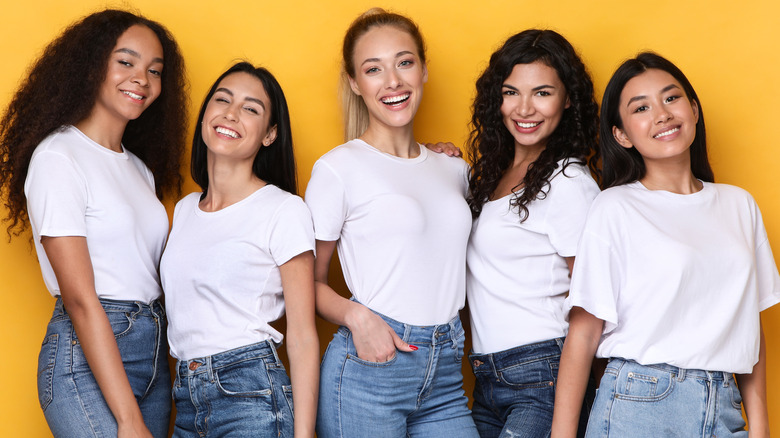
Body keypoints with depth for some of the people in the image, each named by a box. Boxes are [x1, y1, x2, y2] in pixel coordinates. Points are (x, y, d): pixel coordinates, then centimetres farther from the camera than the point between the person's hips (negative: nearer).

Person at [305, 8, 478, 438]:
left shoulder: (454, 169, 12)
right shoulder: (337, 168, -4)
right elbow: (310, 280, 0)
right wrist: (356, 316, -16)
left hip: (445, 371, 5)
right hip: (368, 370, -4)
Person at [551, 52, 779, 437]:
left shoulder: (739, 205, 10)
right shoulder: (614, 210, -5)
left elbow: (749, 324, 12)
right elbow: (583, 332, -8)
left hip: (723, 407, 4)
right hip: (638, 406, -4)